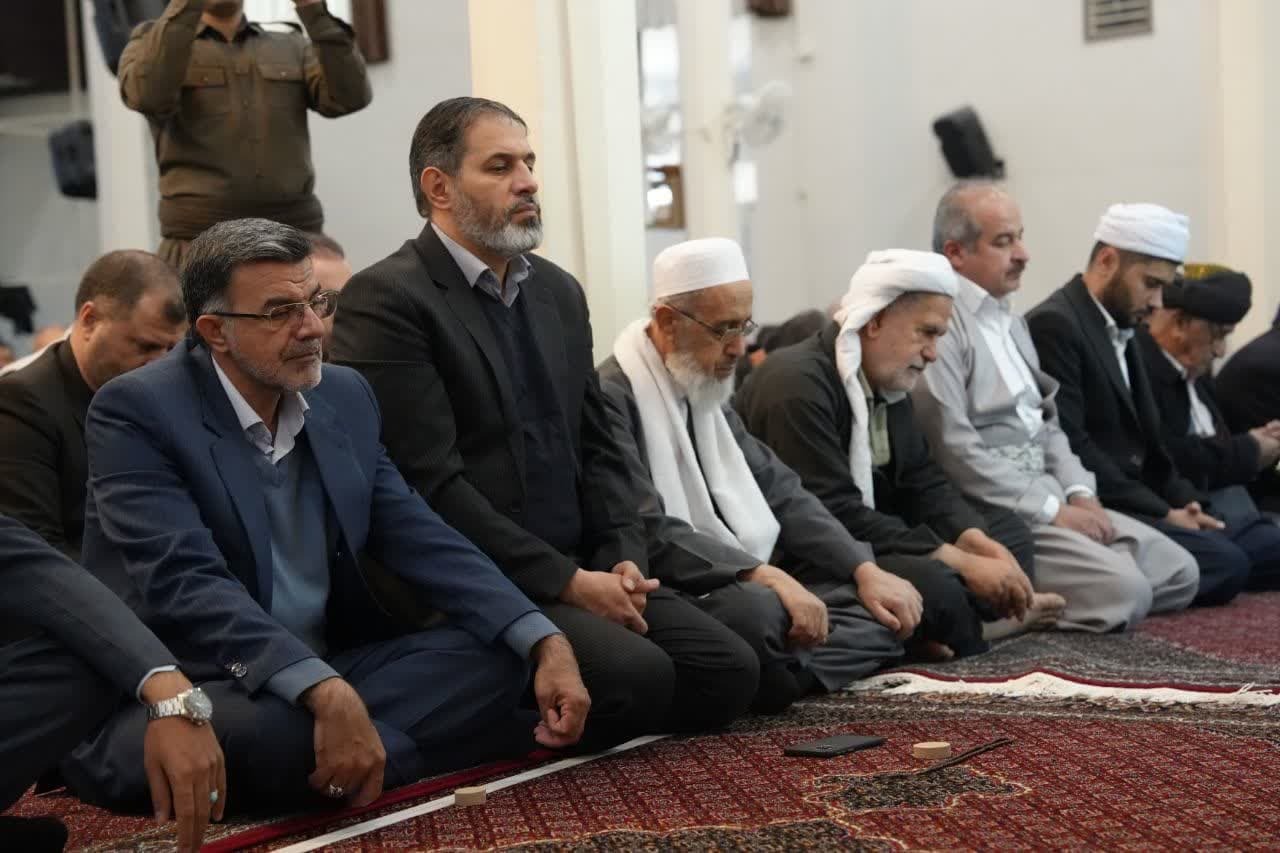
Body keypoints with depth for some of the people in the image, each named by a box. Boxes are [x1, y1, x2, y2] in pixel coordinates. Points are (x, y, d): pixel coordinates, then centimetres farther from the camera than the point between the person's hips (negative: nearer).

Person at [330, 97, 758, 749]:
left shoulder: (559, 291, 16)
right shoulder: (385, 299, -10)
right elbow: (433, 482, -17)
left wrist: (624, 559, -1)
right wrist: (568, 582, -17)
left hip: (582, 574, 8)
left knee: (729, 670, -9)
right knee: (639, 676, -26)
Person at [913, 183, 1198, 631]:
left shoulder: (1011, 320, 19)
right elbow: (954, 450, -20)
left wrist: (1079, 493, 2)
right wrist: (1052, 510, -16)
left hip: (1047, 495, 10)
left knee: (1179, 573, 1)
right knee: (1124, 590, -24)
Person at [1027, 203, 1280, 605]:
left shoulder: (1122, 331, 19)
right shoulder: (1053, 326, -13)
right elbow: (1070, 446, -20)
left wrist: (1184, 502, 1)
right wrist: (1163, 513, -15)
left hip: (1134, 504, 10)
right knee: (1225, 564, -22)